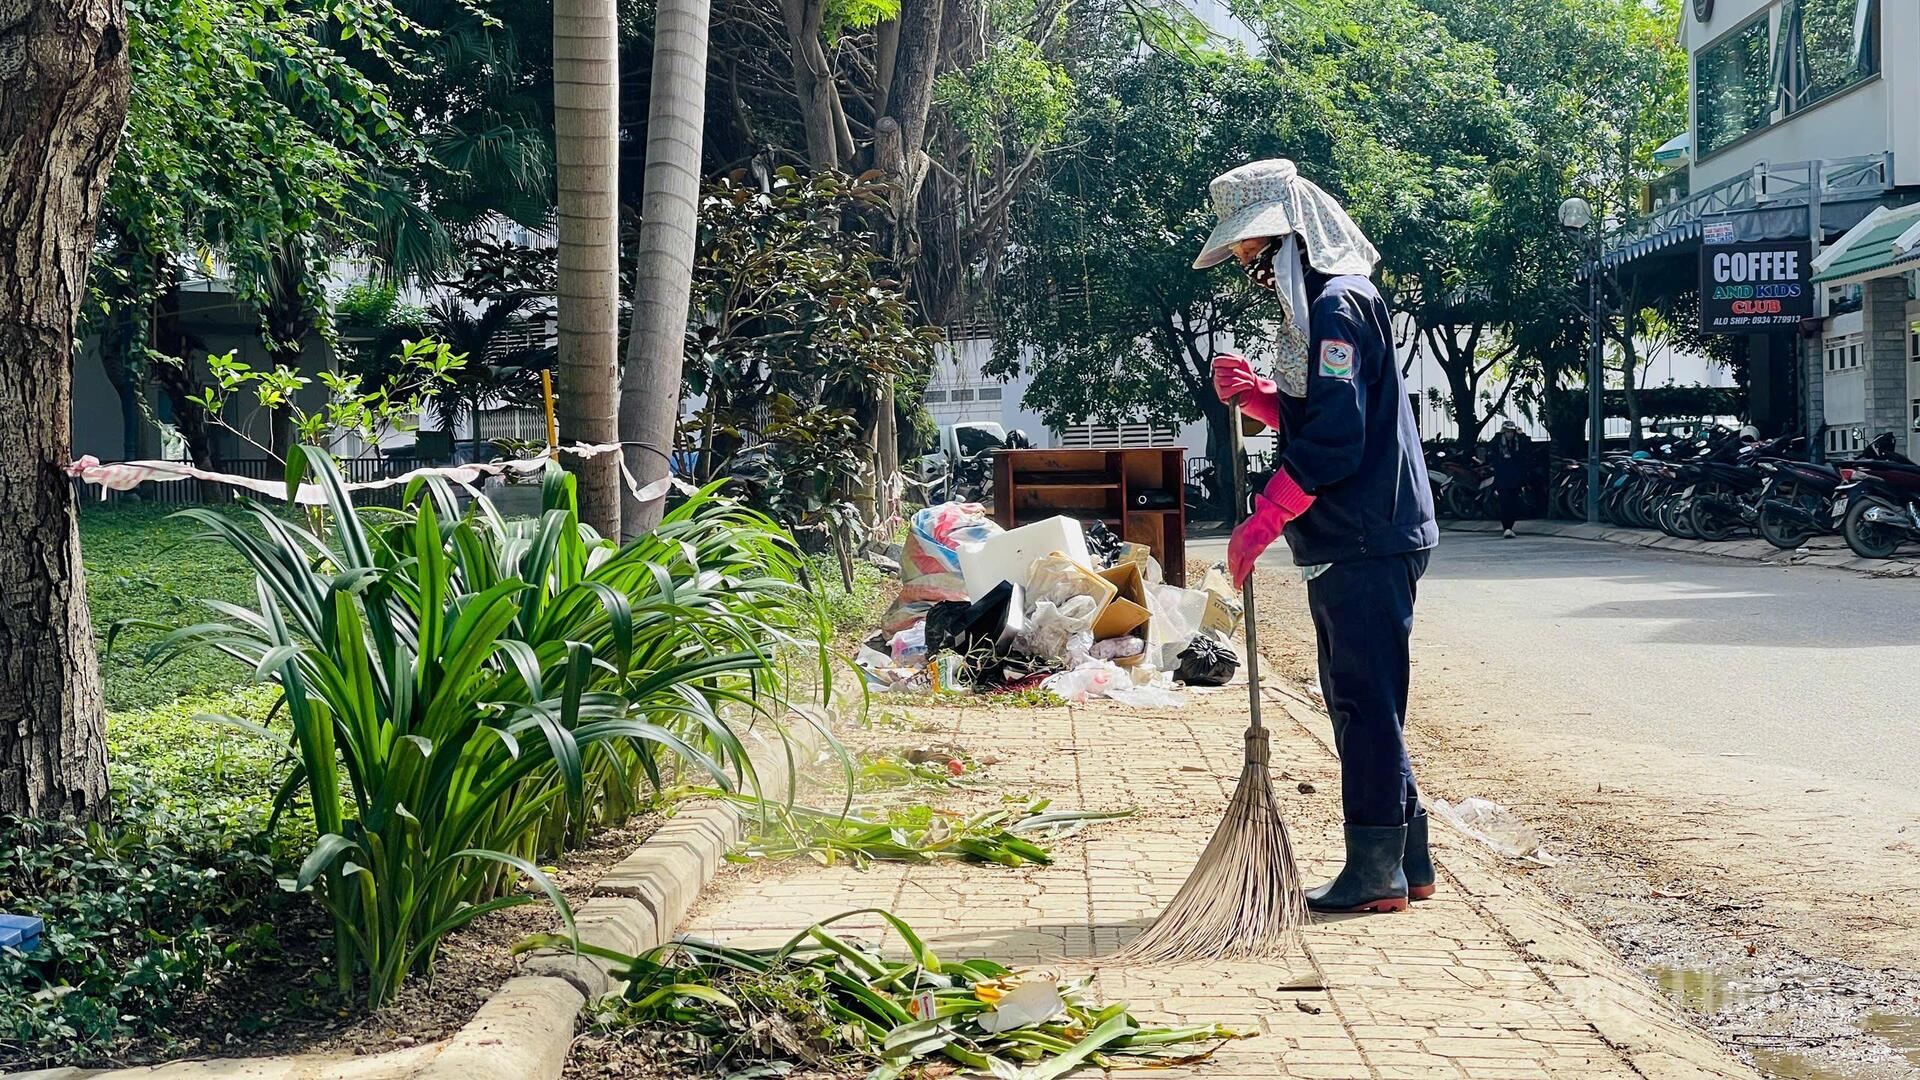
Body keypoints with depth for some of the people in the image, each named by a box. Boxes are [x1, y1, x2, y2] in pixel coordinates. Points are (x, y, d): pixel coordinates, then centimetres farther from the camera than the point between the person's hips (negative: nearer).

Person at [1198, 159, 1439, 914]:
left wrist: (1261, 523, -17)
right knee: (1362, 703, 14)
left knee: (1365, 703, -5)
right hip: (1345, 543, 10)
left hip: (1366, 543, -10)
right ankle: (1406, 859, 22)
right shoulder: (1313, 307, 18)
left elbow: (1333, 439, -21)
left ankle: (1375, 872, 1)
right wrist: (1257, 394, 6)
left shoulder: (1338, 305, -14)